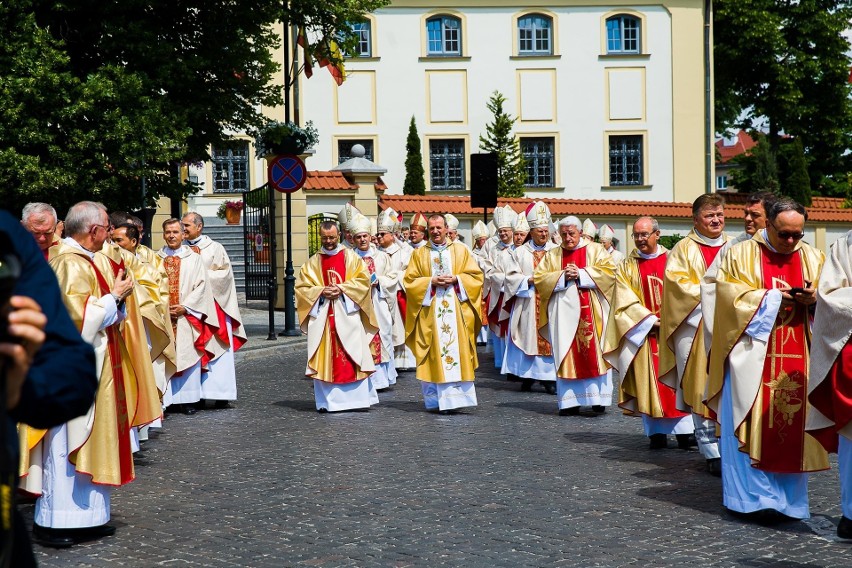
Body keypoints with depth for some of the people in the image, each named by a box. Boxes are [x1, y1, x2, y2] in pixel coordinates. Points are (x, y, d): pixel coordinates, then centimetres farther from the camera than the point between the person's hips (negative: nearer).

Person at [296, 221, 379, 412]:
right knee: (325, 358, -2)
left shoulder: (350, 257, 8)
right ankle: (327, 401, 2)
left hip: (347, 314, -1)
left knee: (352, 356, -5)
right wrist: (322, 291, -10)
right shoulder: (313, 262, 12)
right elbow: (301, 286, 7)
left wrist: (341, 289, -13)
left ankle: (358, 398, 0)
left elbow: (363, 280, -1)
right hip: (322, 315, 2)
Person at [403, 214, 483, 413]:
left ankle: (456, 396, -3)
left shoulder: (461, 251, 11)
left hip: (457, 311, 0)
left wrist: (456, 279, -10)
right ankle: (436, 399, 2)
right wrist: (431, 282, -10)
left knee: (457, 350, -6)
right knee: (433, 355, -3)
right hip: (430, 313, 0)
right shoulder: (419, 254, 11)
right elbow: (410, 280, 4)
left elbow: (475, 276, 6)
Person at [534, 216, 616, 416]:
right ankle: (570, 401, 1)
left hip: (591, 312, -2)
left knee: (593, 352, -4)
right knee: (566, 354, -1)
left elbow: (609, 271, -5)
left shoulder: (595, 250, 8)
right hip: (564, 312, 2)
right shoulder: (552, 255, 13)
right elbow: (538, 277, 4)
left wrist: (581, 274, -12)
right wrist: (563, 276, -9)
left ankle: (598, 398, 0)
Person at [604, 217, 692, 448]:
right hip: (644, 333, -1)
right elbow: (625, 302, -2)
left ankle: (685, 430, 3)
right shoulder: (626, 267, 6)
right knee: (649, 382, -2)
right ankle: (657, 432, 1)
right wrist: (651, 320, -13)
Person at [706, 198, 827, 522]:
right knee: (752, 427, -6)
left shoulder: (814, 258, 14)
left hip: (798, 359, 3)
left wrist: (814, 299, -8)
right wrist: (769, 298, -13)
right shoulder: (741, 254, 4)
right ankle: (756, 498, -1)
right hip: (753, 356, -3)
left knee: (794, 429, 3)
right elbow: (728, 293, -5)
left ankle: (788, 499, 12)